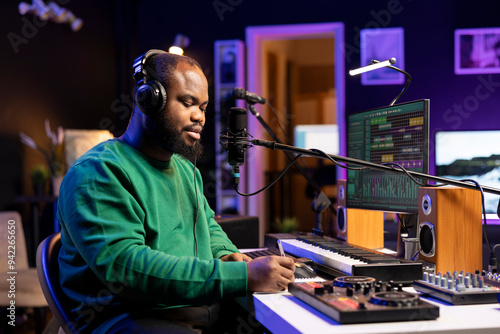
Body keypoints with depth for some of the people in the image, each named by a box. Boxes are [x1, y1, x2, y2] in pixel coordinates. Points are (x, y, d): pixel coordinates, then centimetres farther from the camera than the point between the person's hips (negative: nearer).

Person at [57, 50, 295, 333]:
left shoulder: (186, 169, 20)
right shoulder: (98, 172, -11)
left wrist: (226, 255, 7)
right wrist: (241, 277, -27)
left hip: (210, 308, 9)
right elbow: (123, 264, -23)